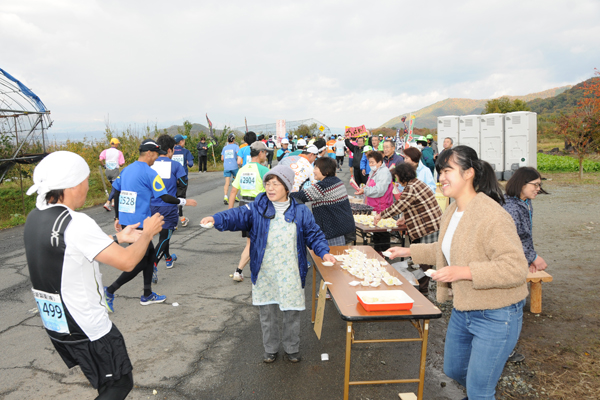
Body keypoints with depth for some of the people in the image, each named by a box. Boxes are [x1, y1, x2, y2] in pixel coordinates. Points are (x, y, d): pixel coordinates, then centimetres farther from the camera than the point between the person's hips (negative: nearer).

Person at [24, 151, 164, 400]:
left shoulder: (35, 218, 0)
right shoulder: (76, 224, -27)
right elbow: (126, 262, -24)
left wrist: (118, 238, 12)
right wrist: (147, 233, -7)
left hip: (53, 322, 9)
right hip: (85, 328, -9)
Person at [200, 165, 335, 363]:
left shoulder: (301, 212, -2)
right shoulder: (257, 209, -3)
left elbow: (313, 235, 4)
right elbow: (238, 216, -17)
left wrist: (324, 252, -10)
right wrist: (216, 219, -34)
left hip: (290, 274, 0)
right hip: (264, 273, 1)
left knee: (292, 313, 12)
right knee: (266, 312, 13)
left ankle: (292, 348, 35)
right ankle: (271, 349, 34)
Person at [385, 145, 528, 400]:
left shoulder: (492, 216, -25)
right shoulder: (451, 212, 5)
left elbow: (516, 269, -30)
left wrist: (463, 271, -33)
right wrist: (409, 252, 20)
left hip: (496, 316, -9)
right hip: (462, 310, 9)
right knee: (453, 370, 27)